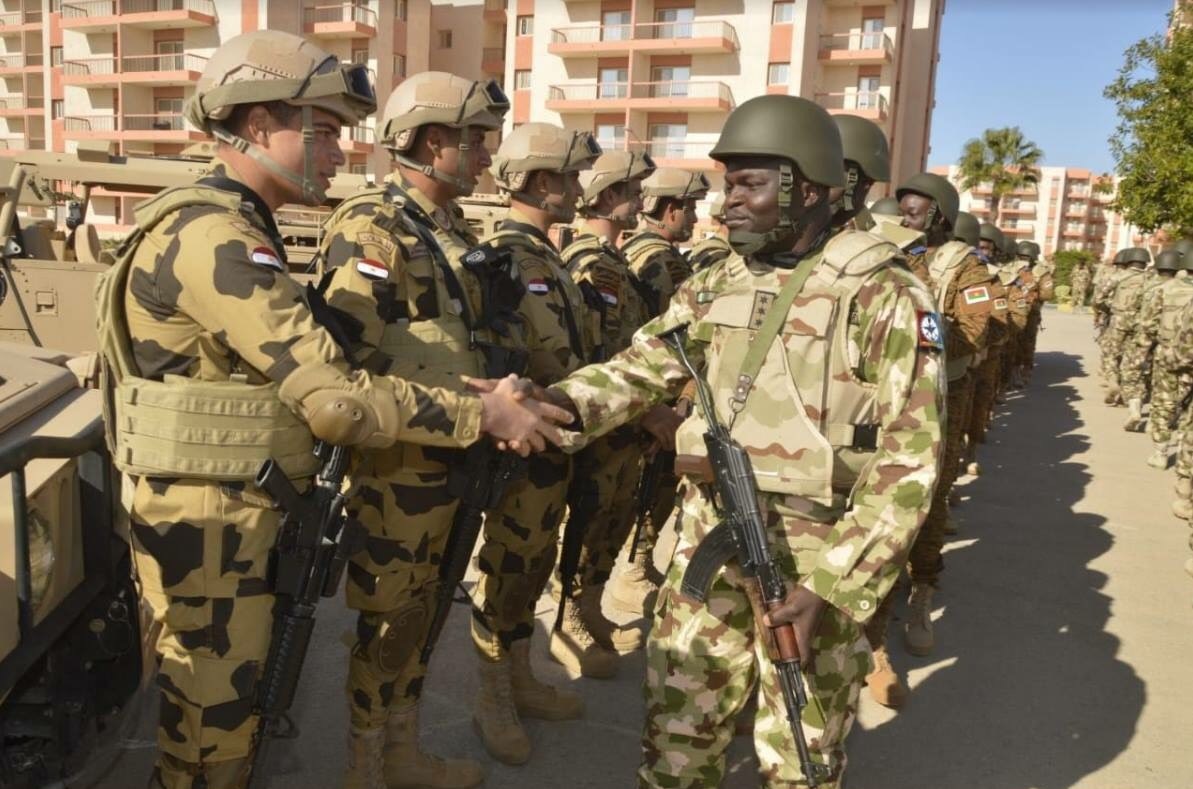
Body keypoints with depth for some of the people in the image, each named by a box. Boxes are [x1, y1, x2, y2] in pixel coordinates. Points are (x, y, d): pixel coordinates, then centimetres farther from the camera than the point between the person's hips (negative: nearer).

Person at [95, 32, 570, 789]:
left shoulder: (234, 228, 11)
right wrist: (483, 414, -18)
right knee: (215, 717, 9)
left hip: (236, 509, 9)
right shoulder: (213, 238, -23)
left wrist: (466, 388, 0)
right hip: (209, 519, -9)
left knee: (221, 703, 25)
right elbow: (337, 396, -28)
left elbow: (310, 362, 8)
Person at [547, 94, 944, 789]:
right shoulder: (712, 289, 7)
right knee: (677, 731, 17)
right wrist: (560, 405, -20)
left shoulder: (883, 296, -12)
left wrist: (834, 587, -20)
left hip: (818, 560, -4)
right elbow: (637, 370, 2)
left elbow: (908, 460, -14)